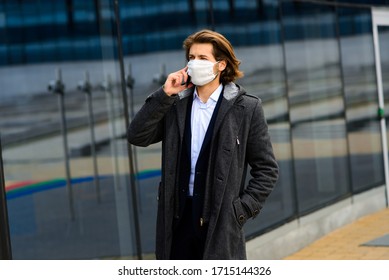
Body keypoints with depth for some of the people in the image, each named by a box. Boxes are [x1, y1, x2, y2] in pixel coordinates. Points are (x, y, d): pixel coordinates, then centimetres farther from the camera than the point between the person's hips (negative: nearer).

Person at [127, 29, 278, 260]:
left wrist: (242, 210, -8)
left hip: (220, 220, -3)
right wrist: (164, 95, -7)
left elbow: (267, 169, 1)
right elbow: (137, 136, -1)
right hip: (178, 216, 3)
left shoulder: (246, 108, -1)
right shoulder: (175, 104, 9)